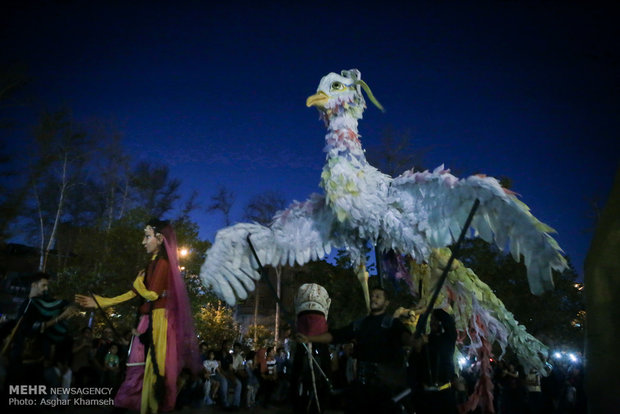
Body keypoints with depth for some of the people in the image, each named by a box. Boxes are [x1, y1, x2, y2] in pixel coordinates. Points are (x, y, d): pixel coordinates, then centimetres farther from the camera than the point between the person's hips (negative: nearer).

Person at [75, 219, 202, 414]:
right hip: (148, 320, 9)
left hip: (157, 320, -9)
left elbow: (152, 295, -17)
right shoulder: (152, 263, 16)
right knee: (139, 367, 11)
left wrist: (138, 282, 2)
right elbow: (133, 293, 14)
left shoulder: (162, 262, -10)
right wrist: (99, 301, 15)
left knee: (152, 367, -4)